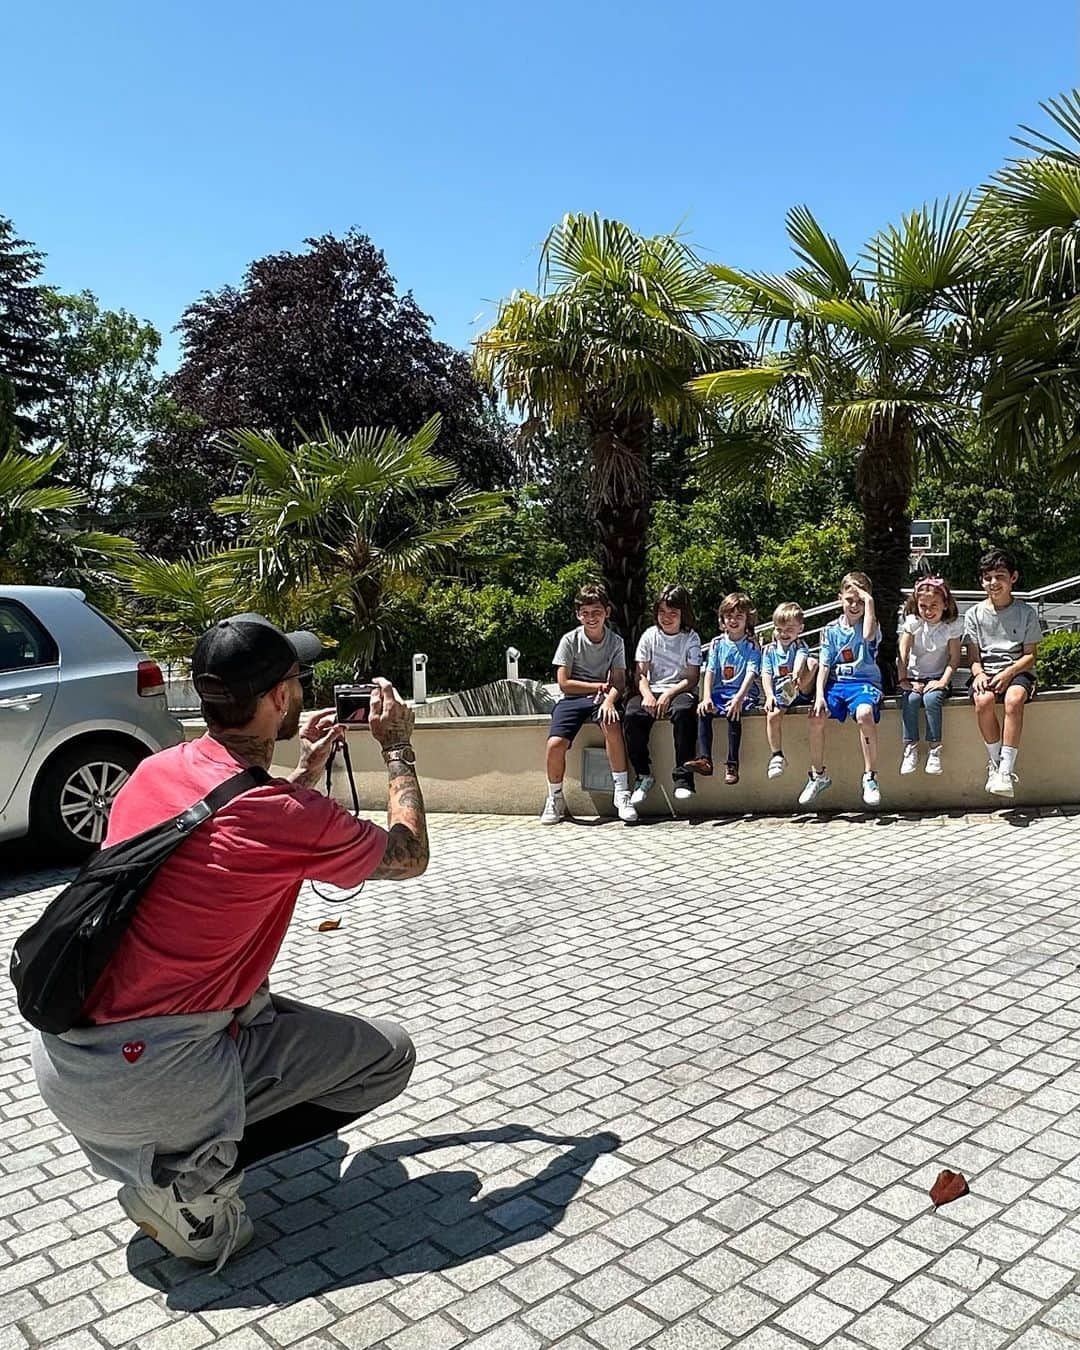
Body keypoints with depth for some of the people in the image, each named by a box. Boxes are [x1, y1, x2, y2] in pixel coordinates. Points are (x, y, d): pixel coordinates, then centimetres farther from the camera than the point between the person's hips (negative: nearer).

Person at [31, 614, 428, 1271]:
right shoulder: (287, 814, -20)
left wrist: (305, 772, 19)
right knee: (389, 1055, 4)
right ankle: (192, 1182, -1)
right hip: (141, 1082, -8)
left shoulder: (154, 770, 1)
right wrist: (399, 749, 10)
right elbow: (409, 857, 0)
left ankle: (150, 1154, 21)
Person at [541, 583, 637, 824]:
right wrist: (599, 686, -7)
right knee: (555, 744, -26)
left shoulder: (615, 642, 2)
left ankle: (622, 792, -24)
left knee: (611, 723, -36)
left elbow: (619, 682, -5)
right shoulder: (570, 640, -3)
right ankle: (555, 799, 1)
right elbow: (564, 683, -6)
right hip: (573, 698, 0)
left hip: (602, 697, 0)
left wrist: (609, 698, -26)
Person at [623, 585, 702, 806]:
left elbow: (692, 678, -1)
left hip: (679, 690, -2)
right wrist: (647, 695, -15)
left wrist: (669, 694, -16)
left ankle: (682, 777, -30)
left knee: (683, 711, -38)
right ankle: (643, 775, -17)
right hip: (652, 690, 2)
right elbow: (640, 673, 6)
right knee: (632, 715, -30)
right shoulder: (649, 635, 10)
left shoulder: (691, 638, 5)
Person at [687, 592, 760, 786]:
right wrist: (707, 697, -13)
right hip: (719, 691, 4)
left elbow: (751, 674, -11)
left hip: (744, 694, -4)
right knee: (703, 711, -25)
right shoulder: (717, 643, 11)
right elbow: (710, 671, 4)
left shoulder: (751, 645, 1)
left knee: (734, 713, -33)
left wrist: (739, 698, -27)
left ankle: (732, 765, -29)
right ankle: (704, 759, -29)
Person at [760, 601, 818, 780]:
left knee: (813, 662, -24)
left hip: (802, 693, -2)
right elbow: (766, 674, 2)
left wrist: (796, 675, -46)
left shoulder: (800, 646, 4)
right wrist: (769, 695, -18)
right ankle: (777, 756, -19)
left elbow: (801, 658, -21)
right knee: (772, 715, -29)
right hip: (779, 693, 2)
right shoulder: (769, 650, 11)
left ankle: (794, 689, -36)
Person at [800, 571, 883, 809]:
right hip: (836, 682, 3)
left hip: (864, 682, -3)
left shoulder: (871, 624, 4)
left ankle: (870, 776, -23)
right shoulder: (831, 630, 10)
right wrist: (820, 695, -11)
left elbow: (868, 635, -23)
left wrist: (869, 602, -14)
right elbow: (824, 666, 4)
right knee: (816, 717, -24)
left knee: (864, 714, -36)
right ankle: (818, 776, -6)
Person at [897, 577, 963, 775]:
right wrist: (903, 680, -14)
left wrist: (943, 681, -17)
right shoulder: (912, 622, -2)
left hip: (937, 677, -1)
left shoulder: (952, 625, -4)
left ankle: (934, 748, -19)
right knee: (910, 699, -28)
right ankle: (910, 747, -18)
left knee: (931, 698, -31)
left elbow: (954, 657, -5)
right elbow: (903, 654, -5)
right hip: (914, 676, 1)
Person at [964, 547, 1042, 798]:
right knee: (983, 700, -34)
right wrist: (979, 673, -16)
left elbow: (1029, 655, 2)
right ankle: (995, 761, -17)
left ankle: (1006, 770, -34)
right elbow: (973, 656, 6)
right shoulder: (975, 614, 9)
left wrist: (1008, 673, -16)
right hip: (986, 672, 1)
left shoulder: (1026, 612, 6)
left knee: (1014, 699, -36)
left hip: (1017, 671, -1)